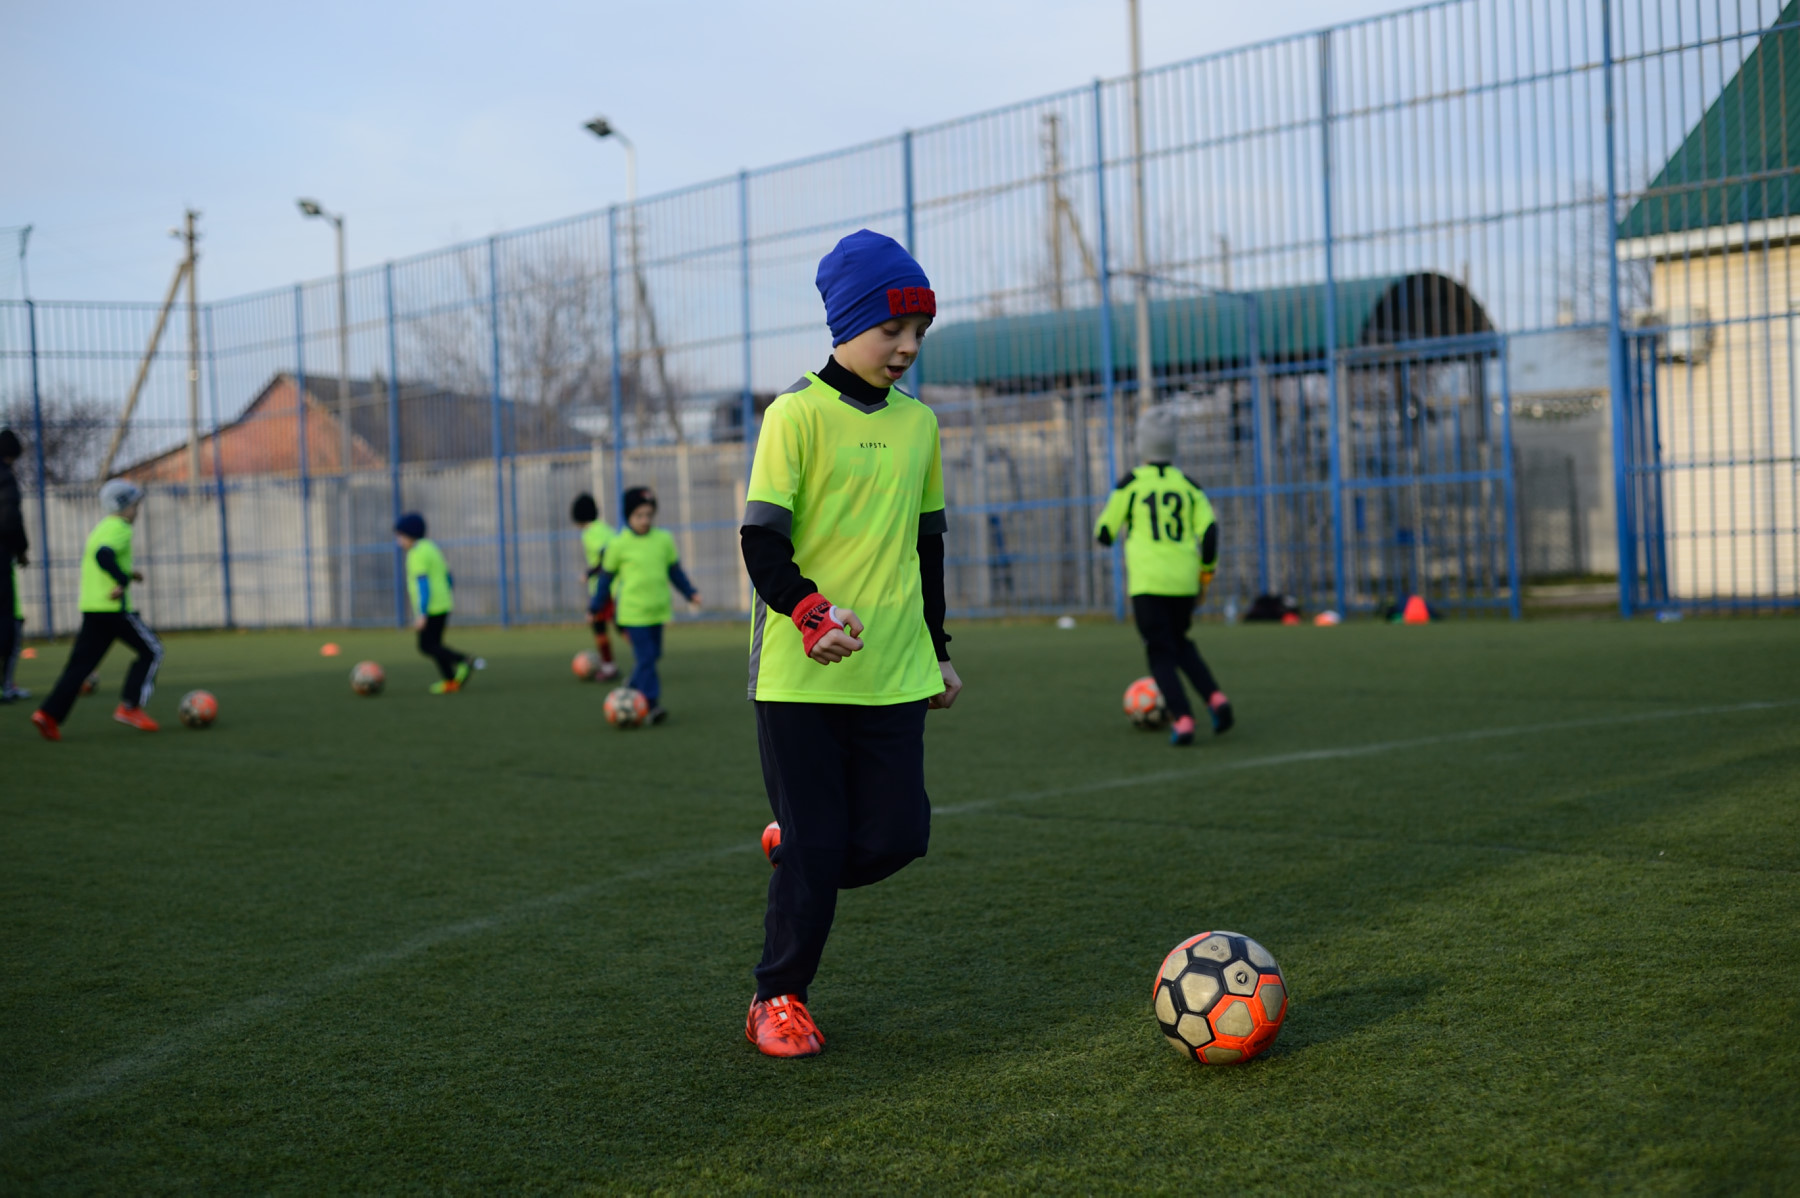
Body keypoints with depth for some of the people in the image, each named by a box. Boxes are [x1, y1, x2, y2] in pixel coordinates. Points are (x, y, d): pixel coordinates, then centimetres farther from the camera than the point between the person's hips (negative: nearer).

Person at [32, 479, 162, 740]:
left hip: (90, 609, 9)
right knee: (151, 651, 4)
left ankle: (50, 713, -5)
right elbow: (104, 555, -26)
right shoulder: (120, 529, -8)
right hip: (114, 608, -9)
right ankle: (130, 706, -1)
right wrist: (124, 581, -23)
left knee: (81, 662, 6)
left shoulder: (100, 528, 20)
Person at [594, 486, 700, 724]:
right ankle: (652, 704, -11)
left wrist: (690, 593, 9)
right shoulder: (618, 545, -4)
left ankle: (633, 690, 31)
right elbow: (606, 577, 5)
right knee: (645, 658, -10)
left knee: (652, 655, 12)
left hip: (658, 609, 4)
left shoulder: (664, 539, 4)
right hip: (633, 612, -4)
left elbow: (675, 570, 15)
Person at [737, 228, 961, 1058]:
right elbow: (761, 543, -10)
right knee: (816, 845, -2)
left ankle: (794, 851, 30)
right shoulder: (797, 414, -6)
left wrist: (938, 648, 22)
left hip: (892, 670, 5)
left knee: (895, 838, 0)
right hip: (798, 673, -5)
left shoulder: (919, 422, 13)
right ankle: (778, 998, 17)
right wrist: (812, 615, -27)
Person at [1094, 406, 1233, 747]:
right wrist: (1206, 573, 10)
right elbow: (1209, 530, 0)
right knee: (1181, 645, 22)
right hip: (1184, 582, 3)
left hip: (1148, 584, -3)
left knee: (1161, 654, 3)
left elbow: (1104, 534, 1)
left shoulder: (1131, 483, -2)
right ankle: (1216, 698, 2)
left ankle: (1183, 720, -12)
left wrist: (1109, 530, 25)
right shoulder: (1188, 484, 7)